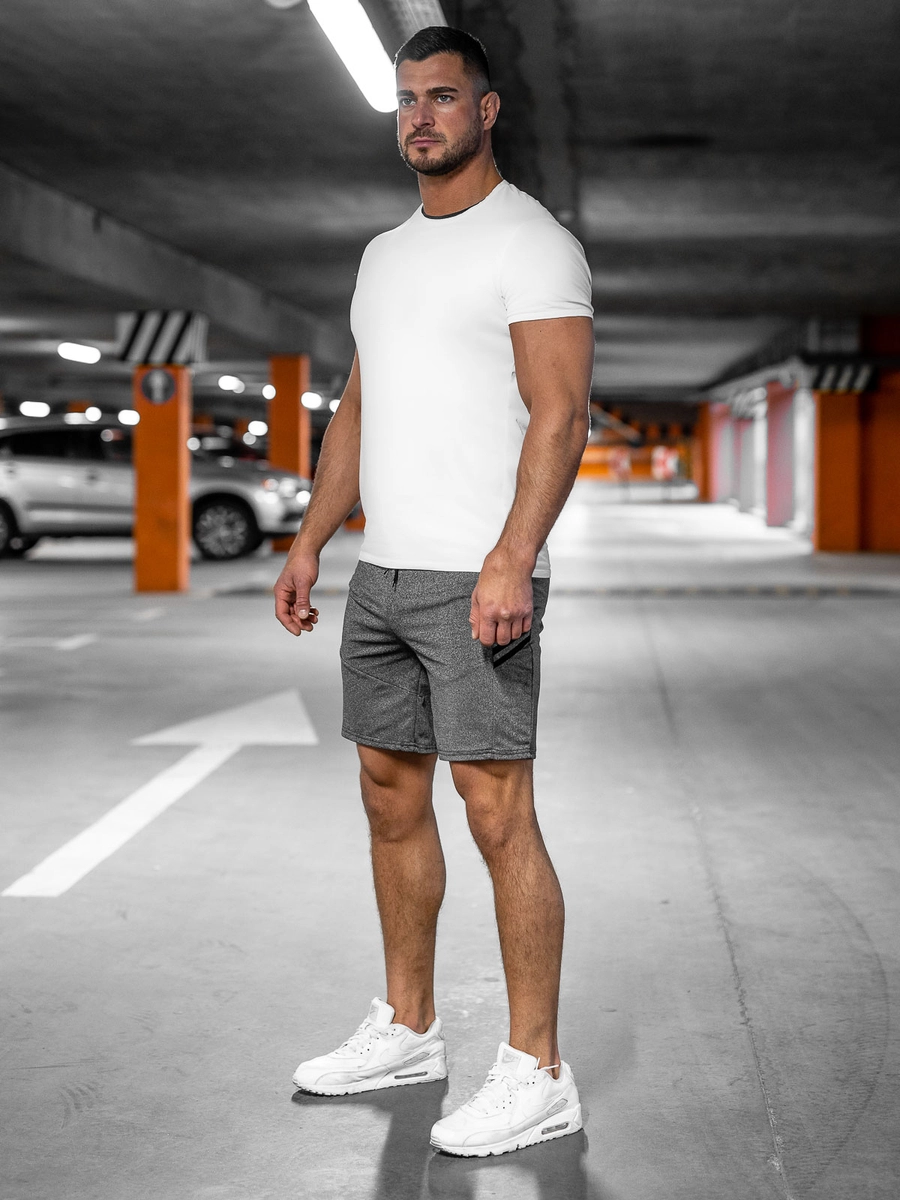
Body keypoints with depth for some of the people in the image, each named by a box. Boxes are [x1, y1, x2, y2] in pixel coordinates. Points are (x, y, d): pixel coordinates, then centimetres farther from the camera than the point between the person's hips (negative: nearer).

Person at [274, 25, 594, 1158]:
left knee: (498, 814, -9)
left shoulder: (532, 242, -7)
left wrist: (511, 560, -26)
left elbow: (559, 412, -16)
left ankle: (536, 1074, -1)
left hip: (477, 578, -9)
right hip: (384, 569, 9)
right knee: (391, 799, 14)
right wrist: (310, 542, 15)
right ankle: (407, 1029, 27)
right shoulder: (385, 254, 20)